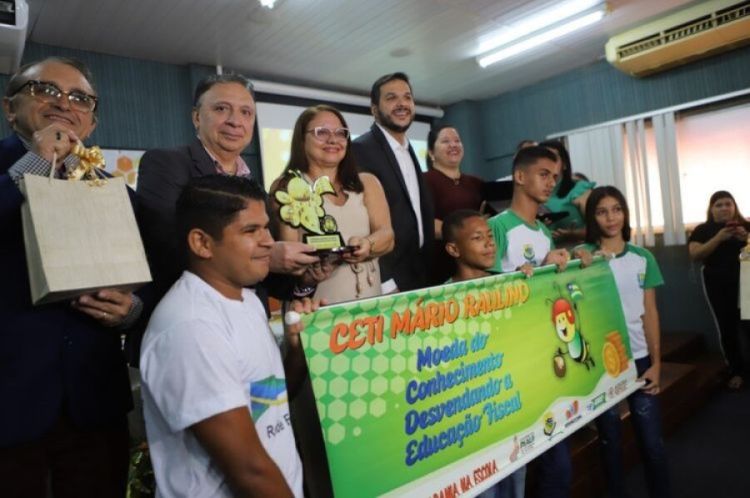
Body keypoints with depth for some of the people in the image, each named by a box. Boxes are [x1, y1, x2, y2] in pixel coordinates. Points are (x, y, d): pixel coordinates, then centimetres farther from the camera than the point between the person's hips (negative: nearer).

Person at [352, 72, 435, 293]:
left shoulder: (408, 150, 14)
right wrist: (386, 284, -21)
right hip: (388, 282, -7)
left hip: (418, 277, 8)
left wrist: (427, 272, 13)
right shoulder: (360, 150, -13)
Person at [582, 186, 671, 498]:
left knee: (652, 442, 6)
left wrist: (656, 363, 2)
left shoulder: (643, 258, 6)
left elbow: (650, 313, 6)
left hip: (639, 359, 2)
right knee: (610, 441, 10)